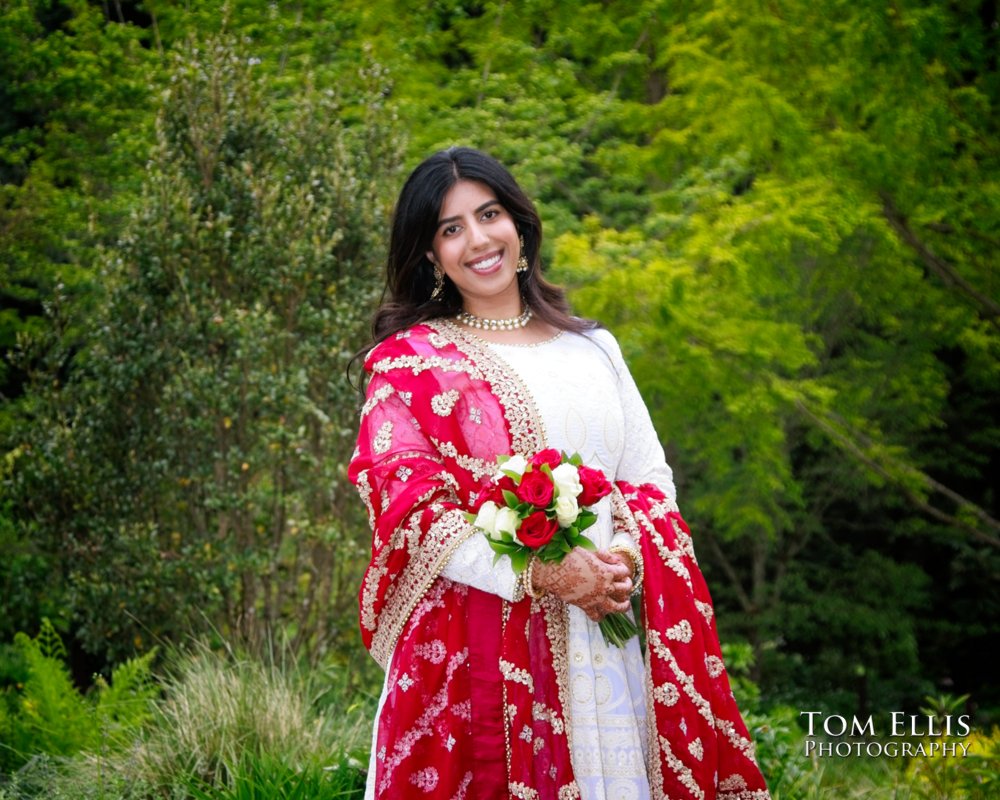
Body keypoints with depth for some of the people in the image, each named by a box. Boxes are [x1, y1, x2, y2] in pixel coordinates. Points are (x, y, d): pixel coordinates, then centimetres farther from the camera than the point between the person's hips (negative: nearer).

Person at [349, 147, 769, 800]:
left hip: (607, 638, 4)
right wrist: (542, 573, -17)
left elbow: (650, 478, 13)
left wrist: (628, 556, -9)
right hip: (478, 644, -3)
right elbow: (405, 502, -8)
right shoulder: (409, 361, 3)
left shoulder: (593, 348, 16)